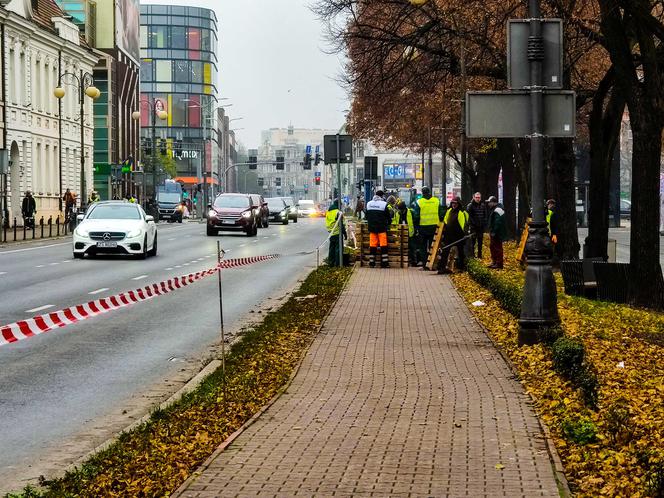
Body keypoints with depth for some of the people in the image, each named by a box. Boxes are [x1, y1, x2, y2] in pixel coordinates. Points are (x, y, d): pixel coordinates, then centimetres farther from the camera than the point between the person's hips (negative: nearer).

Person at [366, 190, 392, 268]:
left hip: (371, 228, 4)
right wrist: (389, 223, 17)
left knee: (372, 245, 6)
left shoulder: (369, 204, 8)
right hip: (381, 228, -4)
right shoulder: (384, 204, -9)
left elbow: (367, 216, 16)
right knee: (383, 246, -1)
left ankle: (371, 262, 6)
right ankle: (384, 263, -4)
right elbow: (388, 217, -2)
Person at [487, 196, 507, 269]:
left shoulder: (497, 210, -19)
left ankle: (499, 264, -3)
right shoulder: (494, 209, 16)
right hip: (493, 232, 11)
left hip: (497, 233, -11)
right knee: (492, 246, 18)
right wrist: (491, 232, 21)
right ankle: (494, 262, 28)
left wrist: (494, 232, -25)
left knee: (497, 248, -7)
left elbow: (497, 222, -26)